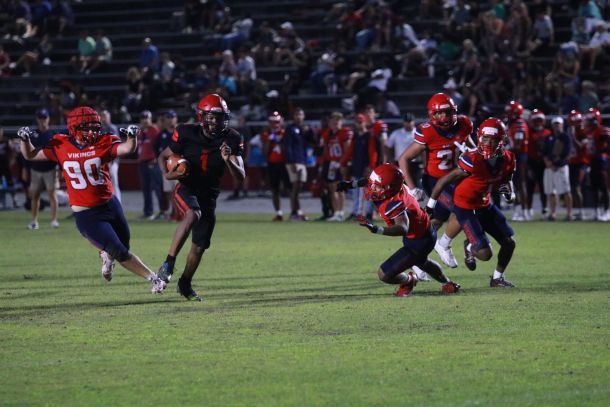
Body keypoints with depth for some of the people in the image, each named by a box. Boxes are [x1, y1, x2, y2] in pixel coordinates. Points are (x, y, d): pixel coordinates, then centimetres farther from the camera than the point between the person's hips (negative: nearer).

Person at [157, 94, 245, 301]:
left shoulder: (231, 140, -9)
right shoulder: (187, 133, -14)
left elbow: (240, 176, -12)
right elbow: (163, 156, 0)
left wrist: (228, 160, -31)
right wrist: (167, 173, -21)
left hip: (209, 196, 4)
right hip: (186, 189, -4)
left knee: (200, 246, 8)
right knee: (193, 214, -37)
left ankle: (185, 284, 33)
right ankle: (168, 264, -34)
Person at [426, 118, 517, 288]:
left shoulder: (507, 160, -9)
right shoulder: (473, 160, -29)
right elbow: (445, 181, -20)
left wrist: (508, 191, -10)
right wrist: (429, 206, -14)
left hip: (485, 206, 7)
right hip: (465, 209, -7)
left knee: (509, 243, 6)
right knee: (485, 254, -13)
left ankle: (497, 278, 29)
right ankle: (470, 247, 23)